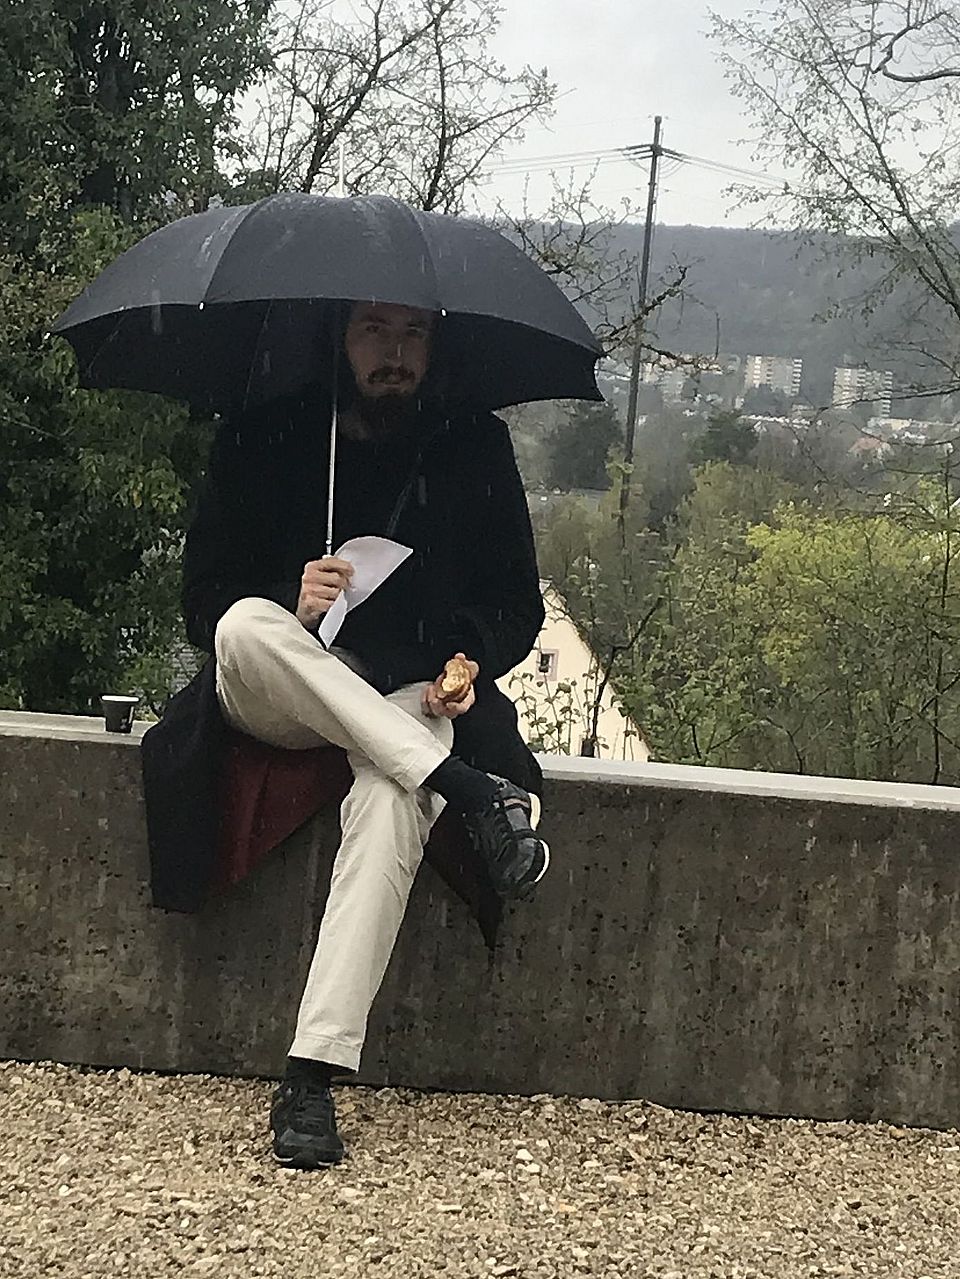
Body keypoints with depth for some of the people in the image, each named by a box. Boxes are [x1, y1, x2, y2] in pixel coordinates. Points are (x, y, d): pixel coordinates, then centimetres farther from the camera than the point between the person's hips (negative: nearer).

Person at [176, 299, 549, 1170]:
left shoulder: (477, 451, 7)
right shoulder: (262, 440, 3)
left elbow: (518, 605, 12)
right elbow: (204, 600, 1)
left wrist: (473, 664, -11)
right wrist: (290, 606, -21)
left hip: (414, 697, 0)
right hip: (281, 700, 1)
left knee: (390, 800, -36)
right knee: (248, 627, -35)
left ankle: (313, 1076, -37)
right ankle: (469, 788, -35)